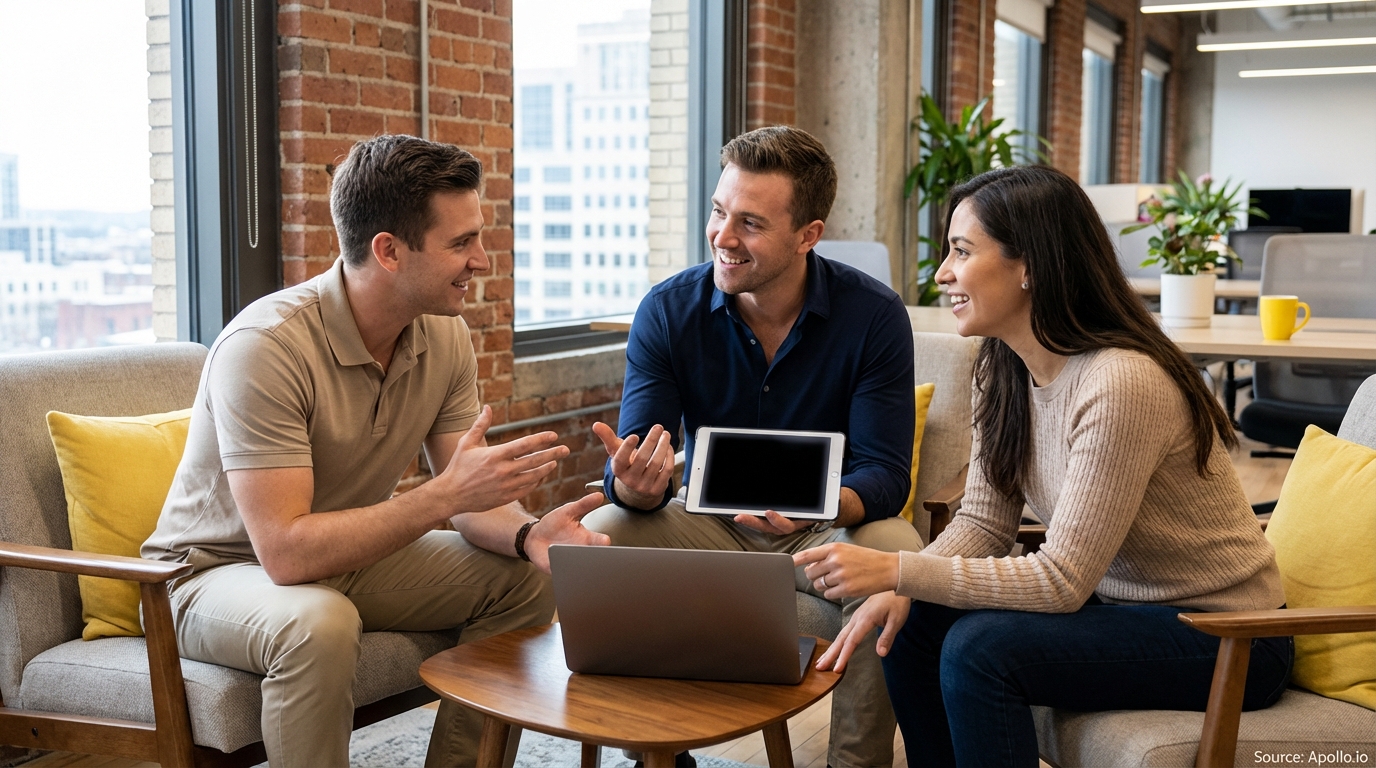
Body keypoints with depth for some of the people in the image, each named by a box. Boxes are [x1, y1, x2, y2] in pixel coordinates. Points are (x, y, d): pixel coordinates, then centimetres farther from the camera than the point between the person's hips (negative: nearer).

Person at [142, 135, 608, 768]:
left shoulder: (444, 335, -7)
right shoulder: (265, 346, -30)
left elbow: (469, 498, -4)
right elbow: (286, 552, -35)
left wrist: (529, 534, -26)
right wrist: (444, 496, -37)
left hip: (346, 553, 7)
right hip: (222, 572, -7)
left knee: (527, 578, -6)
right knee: (320, 623, -38)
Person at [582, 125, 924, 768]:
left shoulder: (874, 315, -13)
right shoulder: (667, 311, -9)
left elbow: (884, 473, -16)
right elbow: (631, 466, -11)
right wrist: (633, 484, -38)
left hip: (828, 524, -1)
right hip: (710, 520, 2)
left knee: (895, 554, -33)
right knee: (596, 537, -23)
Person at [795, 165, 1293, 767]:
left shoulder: (1121, 384, -28)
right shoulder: (1002, 369, -1)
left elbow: (1063, 580, -27)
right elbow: (982, 522, 1)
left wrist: (898, 570, -28)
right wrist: (899, 588, -17)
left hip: (1223, 641, -8)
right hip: (1114, 603, 8)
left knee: (980, 647, -26)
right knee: (914, 623, -6)